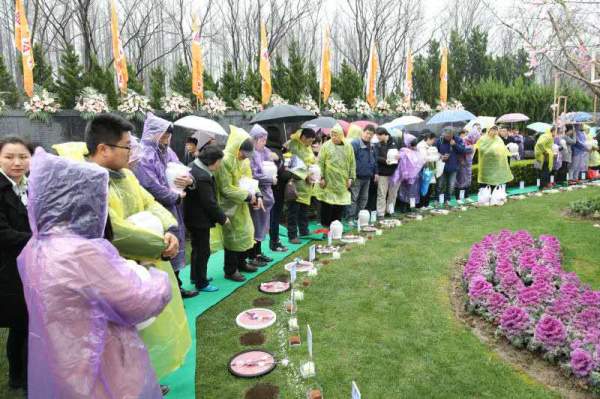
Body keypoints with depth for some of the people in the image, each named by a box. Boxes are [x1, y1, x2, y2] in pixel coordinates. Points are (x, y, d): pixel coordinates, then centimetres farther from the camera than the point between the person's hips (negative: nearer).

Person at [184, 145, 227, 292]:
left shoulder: (194, 167, 6)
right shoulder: (202, 177, -27)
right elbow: (210, 203, -25)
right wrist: (222, 218, -13)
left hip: (193, 217, 10)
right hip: (200, 219, -10)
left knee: (198, 248, 22)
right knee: (203, 251, 3)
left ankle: (195, 276, 37)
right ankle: (201, 283, 15)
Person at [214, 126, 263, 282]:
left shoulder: (244, 159, 3)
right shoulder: (225, 161, -23)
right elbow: (226, 189, -24)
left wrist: (257, 195, -8)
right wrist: (248, 196, -23)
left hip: (241, 204, 8)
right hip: (229, 206, -8)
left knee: (245, 232, 16)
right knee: (233, 236, 0)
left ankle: (241, 263, 33)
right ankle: (230, 270, 13)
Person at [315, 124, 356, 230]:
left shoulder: (348, 147, 8)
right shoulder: (326, 145, 1)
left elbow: (352, 164, 11)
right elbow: (320, 163, -1)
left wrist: (351, 178, 4)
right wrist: (321, 177, -7)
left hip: (342, 182, 3)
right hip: (328, 182, -2)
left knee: (340, 206, 5)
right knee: (327, 205, -1)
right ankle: (325, 225, 11)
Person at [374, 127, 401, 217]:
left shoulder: (396, 142, 1)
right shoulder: (378, 145, 2)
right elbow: (377, 157, -8)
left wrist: (400, 155, -16)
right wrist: (385, 160, -26)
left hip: (395, 172, 1)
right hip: (383, 173, -1)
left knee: (393, 193, 10)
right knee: (381, 194, -2)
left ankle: (390, 211, 23)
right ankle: (380, 213, 3)